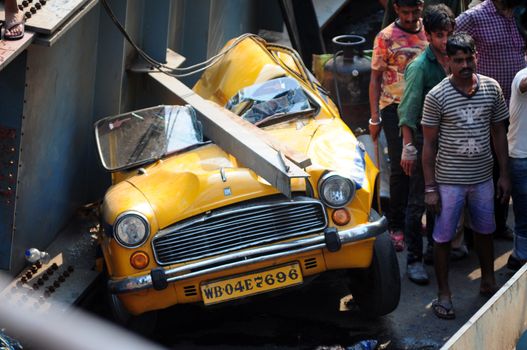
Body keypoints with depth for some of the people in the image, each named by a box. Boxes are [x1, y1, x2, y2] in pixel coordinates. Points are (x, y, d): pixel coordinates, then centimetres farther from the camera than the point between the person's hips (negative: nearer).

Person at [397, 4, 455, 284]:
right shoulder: (420, 67, -17)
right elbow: (408, 111, -17)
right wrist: (408, 148, -20)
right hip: (424, 139, -6)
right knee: (418, 201, -1)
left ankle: (436, 245, 34)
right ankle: (414, 259, 4)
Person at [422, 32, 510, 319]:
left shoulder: (492, 89, -4)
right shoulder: (436, 97, -14)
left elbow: (498, 133, 7)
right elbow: (429, 144, -9)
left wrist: (504, 174, 6)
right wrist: (430, 188, -9)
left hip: (483, 178, 4)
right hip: (449, 181, -4)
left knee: (485, 231, 20)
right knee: (443, 238, 6)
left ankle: (488, 282, 41)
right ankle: (443, 295, 20)